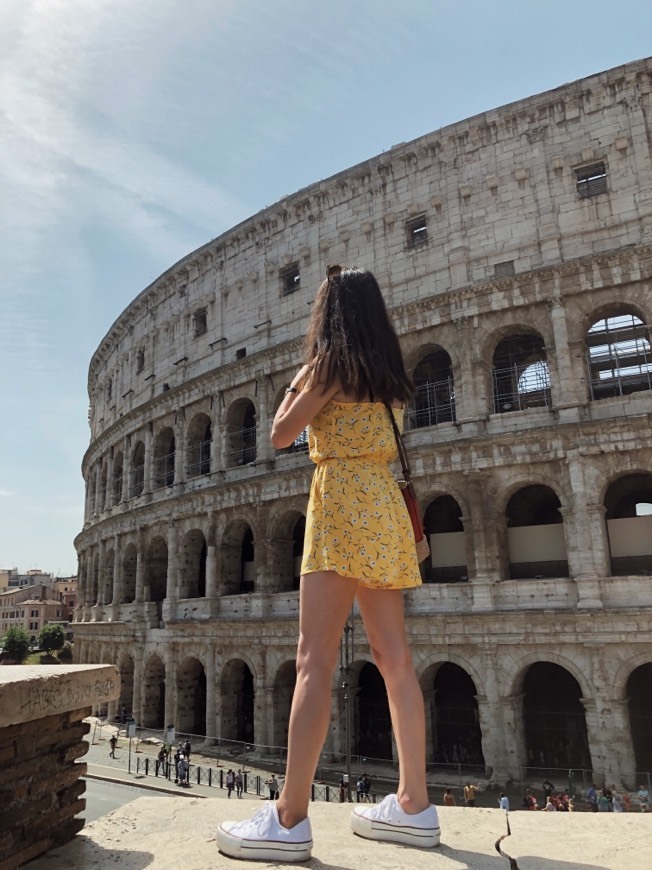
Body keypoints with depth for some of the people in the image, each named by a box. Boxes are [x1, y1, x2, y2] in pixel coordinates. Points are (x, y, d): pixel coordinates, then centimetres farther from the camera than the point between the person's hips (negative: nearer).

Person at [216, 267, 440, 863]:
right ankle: (414, 804, 11)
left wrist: (296, 383, 16)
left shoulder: (330, 362, -2)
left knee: (315, 661, -11)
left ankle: (290, 819, -10)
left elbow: (281, 434, 0)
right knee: (394, 658, 6)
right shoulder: (390, 375, 18)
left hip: (342, 501, -8)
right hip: (385, 504, 8)